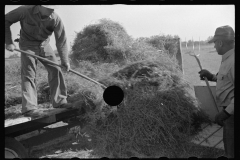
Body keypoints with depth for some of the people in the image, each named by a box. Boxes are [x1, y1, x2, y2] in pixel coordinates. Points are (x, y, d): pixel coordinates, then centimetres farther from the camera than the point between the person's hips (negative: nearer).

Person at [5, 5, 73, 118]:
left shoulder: (56, 19, -21)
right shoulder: (26, 10, -25)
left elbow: (61, 41, -16)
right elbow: (6, 20, -12)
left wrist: (64, 61, -16)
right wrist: (8, 42, -18)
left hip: (44, 45, 3)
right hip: (28, 45, -3)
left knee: (56, 70, -2)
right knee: (29, 73, -10)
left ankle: (59, 101, 10)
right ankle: (29, 107, -8)